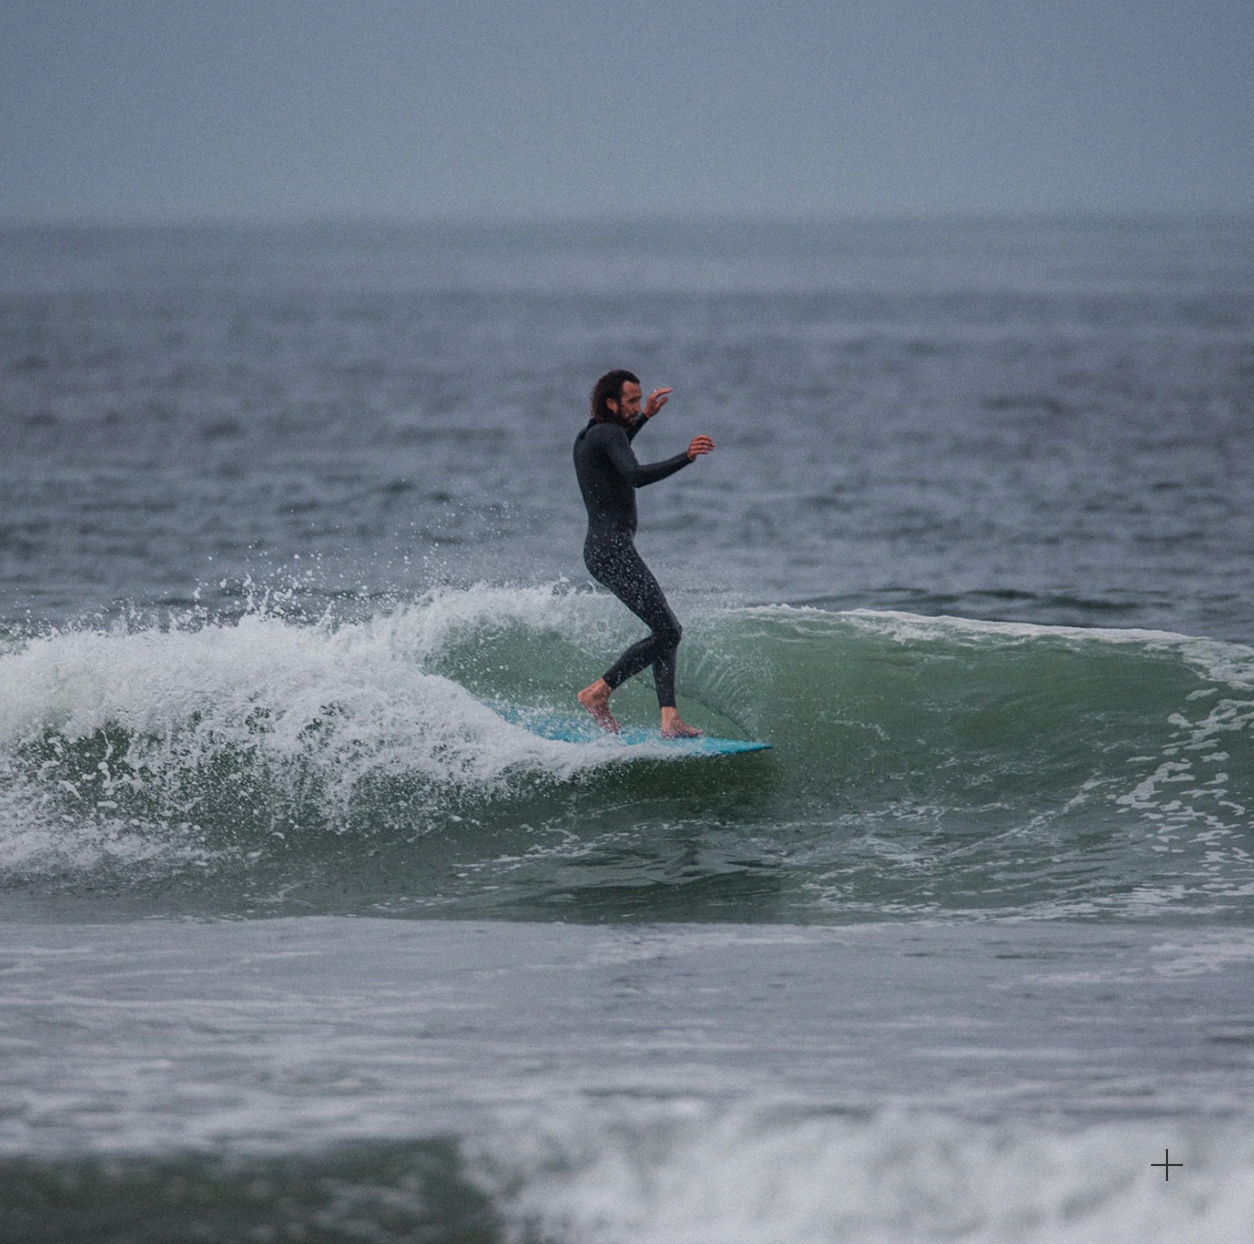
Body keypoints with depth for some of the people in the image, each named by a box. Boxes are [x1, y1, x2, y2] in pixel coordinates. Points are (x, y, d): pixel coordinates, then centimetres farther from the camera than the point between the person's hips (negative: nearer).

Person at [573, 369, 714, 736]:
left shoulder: (587, 437, 17)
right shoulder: (608, 433, -12)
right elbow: (635, 476, -30)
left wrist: (644, 417, 42)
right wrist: (686, 458, -37)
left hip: (600, 549, 11)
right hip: (613, 550, -11)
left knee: (668, 630, 10)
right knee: (666, 632, -12)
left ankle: (670, 719, 1)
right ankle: (598, 692, -8)